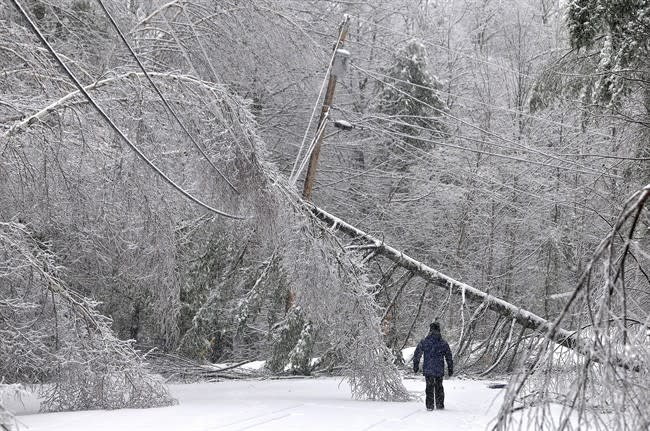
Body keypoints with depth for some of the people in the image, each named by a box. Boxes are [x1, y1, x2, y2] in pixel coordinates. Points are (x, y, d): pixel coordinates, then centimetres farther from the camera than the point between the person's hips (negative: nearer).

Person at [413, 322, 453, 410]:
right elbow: (449, 358, 7)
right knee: (439, 387, 15)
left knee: (429, 387, 7)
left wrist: (415, 366, 7)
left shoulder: (424, 342, -3)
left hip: (427, 370, -1)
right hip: (439, 370, 1)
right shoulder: (443, 343, 1)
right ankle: (440, 405, 17)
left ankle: (430, 405, 2)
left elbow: (417, 355, -2)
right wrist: (450, 369, 15)